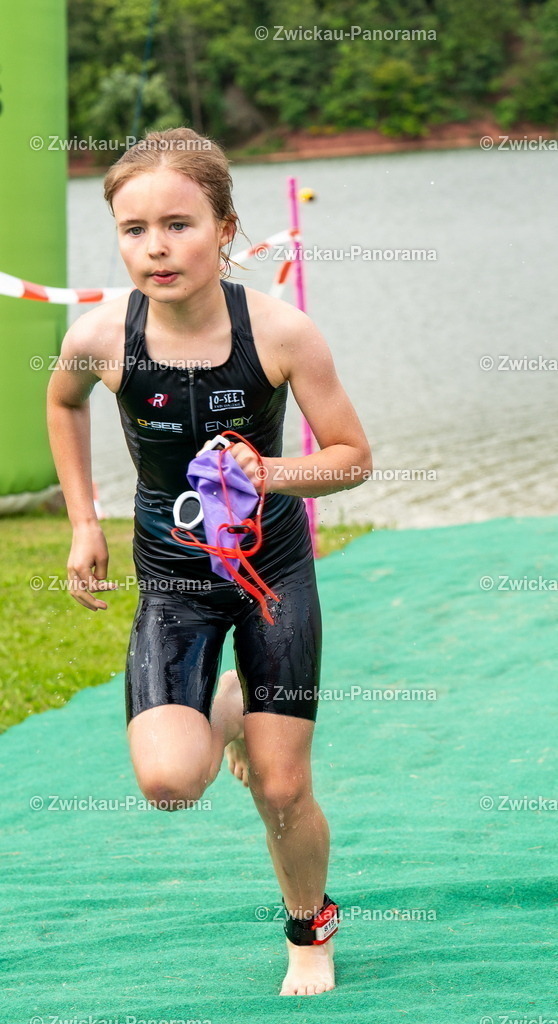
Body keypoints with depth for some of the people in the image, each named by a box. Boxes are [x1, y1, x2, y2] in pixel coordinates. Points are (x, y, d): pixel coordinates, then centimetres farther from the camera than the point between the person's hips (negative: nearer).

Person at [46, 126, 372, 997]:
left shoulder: (280, 331, -22)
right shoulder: (101, 337, -17)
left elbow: (353, 457, -11)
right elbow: (63, 402, 8)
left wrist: (270, 474, -30)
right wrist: (83, 522, 7)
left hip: (274, 566, -1)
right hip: (173, 576, 1)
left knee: (282, 791, 1)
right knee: (170, 782, -18)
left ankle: (310, 932, 33)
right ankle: (224, 711, 20)